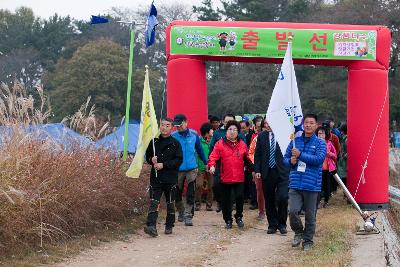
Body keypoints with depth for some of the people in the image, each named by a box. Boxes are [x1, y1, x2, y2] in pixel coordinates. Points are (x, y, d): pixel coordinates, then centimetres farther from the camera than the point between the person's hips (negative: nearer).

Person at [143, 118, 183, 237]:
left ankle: (169, 226, 22)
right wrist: (152, 160, -6)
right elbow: (147, 156, 17)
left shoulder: (175, 143, 0)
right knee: (154, 202, -11)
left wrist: (164, 165, -16)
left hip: (170, 178, -1)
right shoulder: (154, 141, 9)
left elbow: (178, 160, -7)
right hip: (156, 177, 1)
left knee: (170, 203, 9)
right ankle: (151, 226, -19)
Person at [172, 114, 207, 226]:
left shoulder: (193, 134, -2)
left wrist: (205, 162, 18)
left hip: (191, 168, 0)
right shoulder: (173, 136, -6)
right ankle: (181, 212, 32)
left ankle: (188, 216, -3)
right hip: (178, 169, 0)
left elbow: (199, 149, 11)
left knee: (190, 194, -4)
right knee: (177, 193, 12)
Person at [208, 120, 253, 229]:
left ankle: (239, 217, 11)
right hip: (225, 177, -1)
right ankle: (228, 220, 21)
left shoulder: (242, 144, 8)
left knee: (239, 197, -11)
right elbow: (213, 156, -8)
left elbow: (246, 159, 16)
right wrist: (212, 165, -26)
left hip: (239, 178, 1)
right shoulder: (220, 143, 0)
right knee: (226, 199, 7)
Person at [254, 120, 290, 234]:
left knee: (282, 198, -10)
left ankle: (281, 224, 6)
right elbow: (257, 155, 9)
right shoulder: (261, 136, 7)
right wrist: (257, 170, 0)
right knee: (269, 200, 7)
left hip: (282, 172, -3)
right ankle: (272, 224, 18)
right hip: (267, 172, 3)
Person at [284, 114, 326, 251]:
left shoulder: (320, 143, 1)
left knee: (310, 215, 6)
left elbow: (319, 159, -15)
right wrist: (290, 161, -8)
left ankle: (308, 241, 22)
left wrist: (300, 155, -19)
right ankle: (298, 232, 14)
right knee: (293, 211, -12)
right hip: (295, 183, 2)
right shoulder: (295, 141, 10)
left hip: (312, 185, -2)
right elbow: (285, 158, 15)